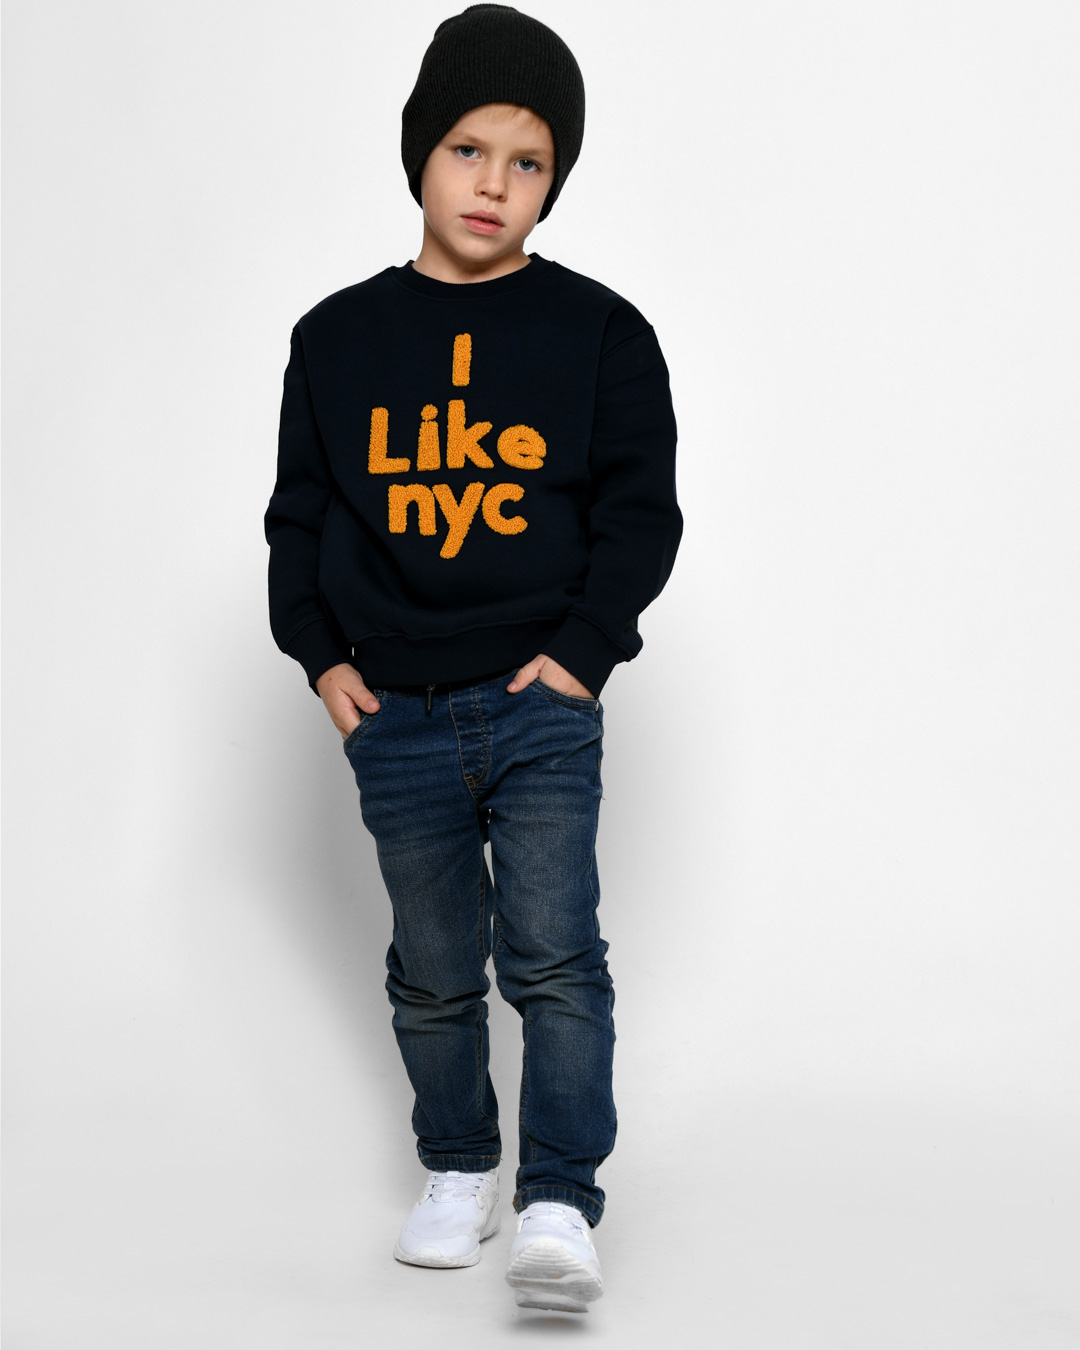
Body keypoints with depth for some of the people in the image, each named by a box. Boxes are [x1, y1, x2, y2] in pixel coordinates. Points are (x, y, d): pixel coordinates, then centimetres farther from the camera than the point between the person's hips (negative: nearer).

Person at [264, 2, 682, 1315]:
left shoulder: (600, 332, 0)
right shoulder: (339, 335, 5)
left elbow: (642, 509, 1)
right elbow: (299, 508, 11)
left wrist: (584, 647, -9)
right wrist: (319, 653, 1)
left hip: (541, 703, -2)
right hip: (395, 716, 3)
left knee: (552, 953, -11)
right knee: (433, 970, 13)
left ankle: (560, 1203, -4)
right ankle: (458, 1168, 30)